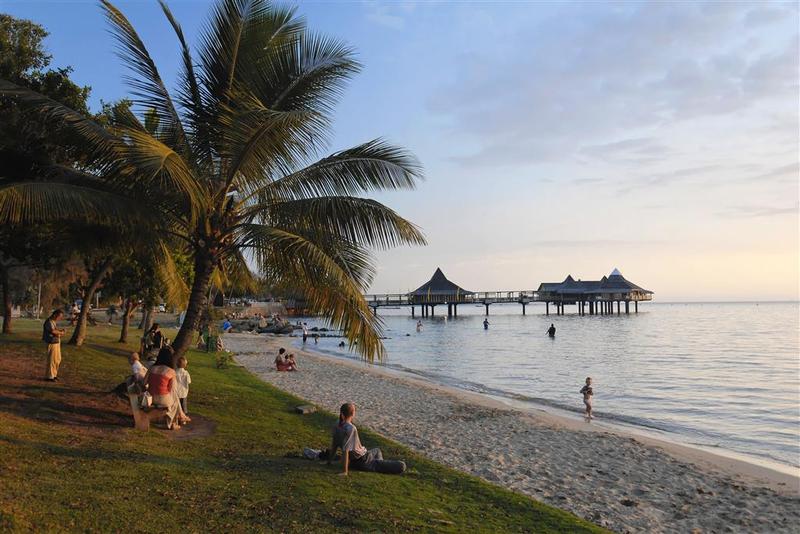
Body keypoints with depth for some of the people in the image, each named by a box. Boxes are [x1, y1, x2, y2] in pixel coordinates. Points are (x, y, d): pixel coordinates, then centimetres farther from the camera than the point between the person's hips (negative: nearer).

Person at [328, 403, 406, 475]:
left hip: (353, 462, 10)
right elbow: (345, 450, -32)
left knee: (377, 450, 39)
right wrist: (345, 471, -29)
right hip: (363, 462, -10)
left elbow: (334, 446, 7)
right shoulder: (351, 428, -28)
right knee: (401, 466, -14)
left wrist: (329, 461, 19)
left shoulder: (337, 427, -3)